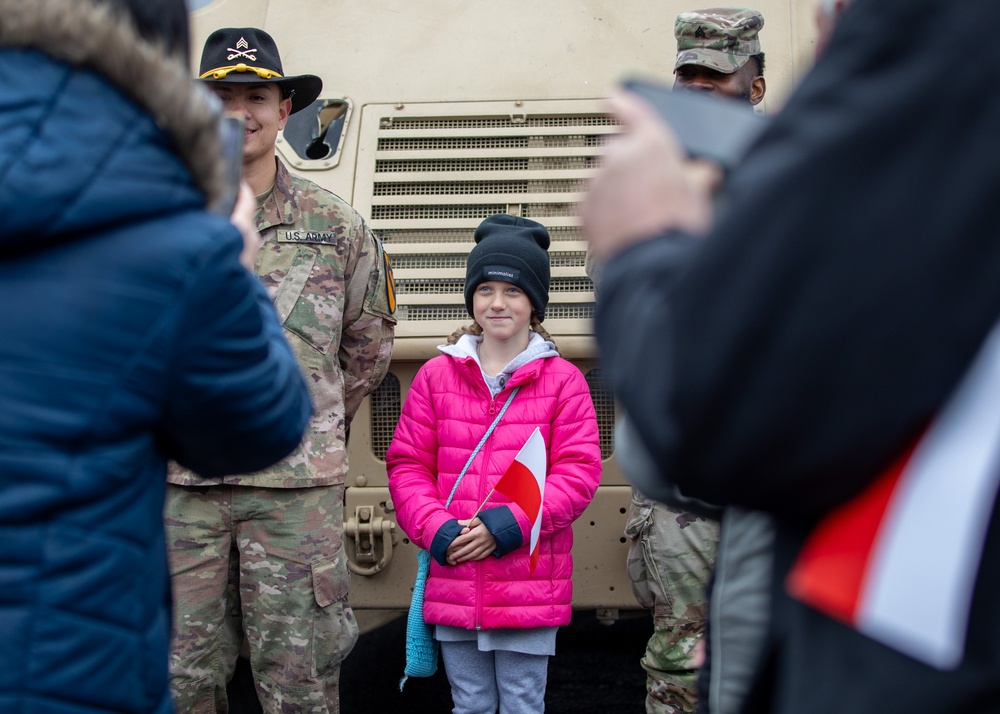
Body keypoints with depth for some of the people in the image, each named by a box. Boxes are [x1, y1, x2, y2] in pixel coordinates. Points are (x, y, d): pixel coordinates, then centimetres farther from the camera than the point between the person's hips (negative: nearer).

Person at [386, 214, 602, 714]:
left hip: (530, 586, -2)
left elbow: (578, 471, -5)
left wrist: (509, 524, -15)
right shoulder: (436, 376, 6)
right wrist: (436, 530, -11)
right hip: (453, 580, 2)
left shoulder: (563, 380, 0)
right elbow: (407, 464, 5)